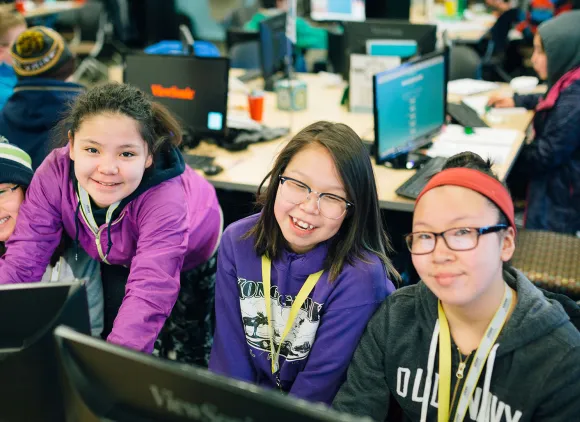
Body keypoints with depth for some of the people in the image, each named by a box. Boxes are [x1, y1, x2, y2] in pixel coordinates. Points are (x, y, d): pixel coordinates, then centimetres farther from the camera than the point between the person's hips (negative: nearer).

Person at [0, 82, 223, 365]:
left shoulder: (164, 200, -46)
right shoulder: (54, 174, -35)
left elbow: (149, 291, -53)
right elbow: (23, 259, -35)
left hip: (191, 254, -2)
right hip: (116, 257, 3)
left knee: (187, 343, 7)